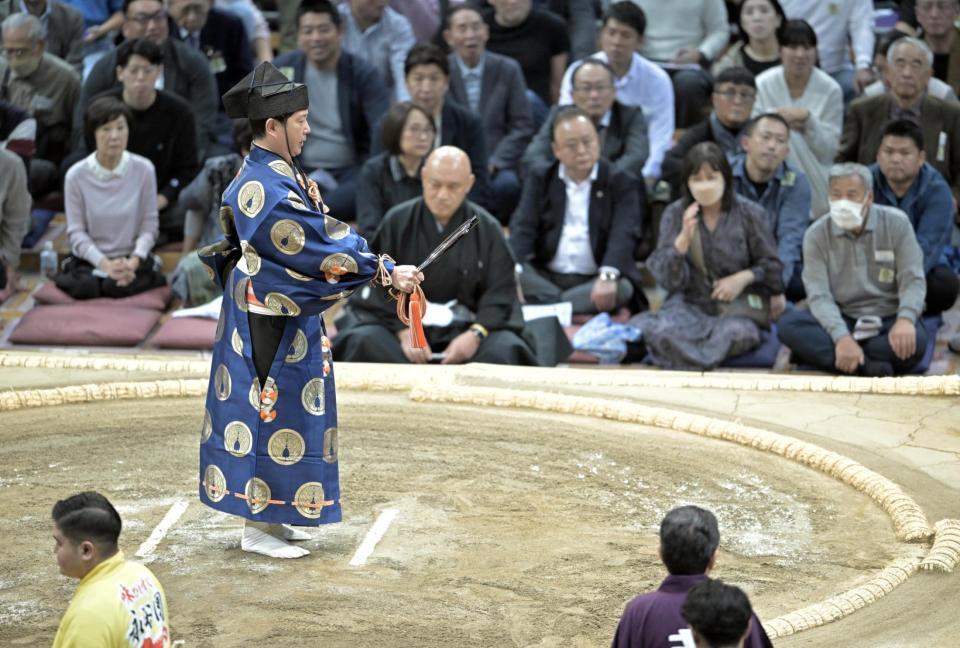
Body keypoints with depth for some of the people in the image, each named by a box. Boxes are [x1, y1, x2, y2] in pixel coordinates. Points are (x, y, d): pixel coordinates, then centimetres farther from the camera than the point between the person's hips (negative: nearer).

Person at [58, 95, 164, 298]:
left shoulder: (144, 170, -5)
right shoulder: (77, 175, -6)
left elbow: (149, 225, -2)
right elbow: (76, 232, -6)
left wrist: (133, 262, -19)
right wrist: (105, 264, -20)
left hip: (131, 260, 0)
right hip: (89, 260, 1)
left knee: (117, 287, -31)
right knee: (84, 286, -30)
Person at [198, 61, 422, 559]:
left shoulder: (273, 175, 10)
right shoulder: (266, 187, -22)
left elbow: (322, 234, 11)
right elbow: (322, 246, -23)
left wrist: (381, 267, 1)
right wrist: (385, 272, -19)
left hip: (282, 314, 10)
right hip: (271, 318, -10)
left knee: (273, 408, 15)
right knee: (273, 409, -3)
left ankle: (268, 516, 24)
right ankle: (257, 529, 5)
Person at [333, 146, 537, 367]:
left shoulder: (487, 229, 3)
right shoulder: (397, 221, 2)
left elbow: (501, 291, 0)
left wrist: (476, 334, -18)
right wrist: (404, 332, -18)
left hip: (465, 326, 0)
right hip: (399, 321, 0)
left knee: (505, 350, -30)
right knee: (364, 343, -31)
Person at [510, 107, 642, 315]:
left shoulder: (622, 183, 3)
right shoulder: (540, 181, 11)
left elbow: (623, 235, -12)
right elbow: (523, 229, -3)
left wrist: (608, 276, -33)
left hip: (594, 281, -1)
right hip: (545, 278, 1)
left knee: (621, 288, -34)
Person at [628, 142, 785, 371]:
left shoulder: (749, 213, 1)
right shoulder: (675, 214, 3)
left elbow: (771, 266, 11)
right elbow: (667, 280, -4)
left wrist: (744, 277, -9)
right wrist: (684, 239, -19)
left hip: (738, 304, 0)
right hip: (691, 303, 0)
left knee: (737, 332, -36)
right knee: (664, 330, -34)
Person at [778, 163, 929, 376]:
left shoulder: (896, 223, -2)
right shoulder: (817, 235, -2)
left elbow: (913, 280, -6)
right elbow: (819, 295, -12)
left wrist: (906, 319, -29)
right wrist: (842, 337, -32)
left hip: (888, 319, -1)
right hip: (841, 320, 1)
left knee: (915, 341, -35)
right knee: (788, 325, -28)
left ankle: (818, 352, -28)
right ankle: (867, 366, -38)